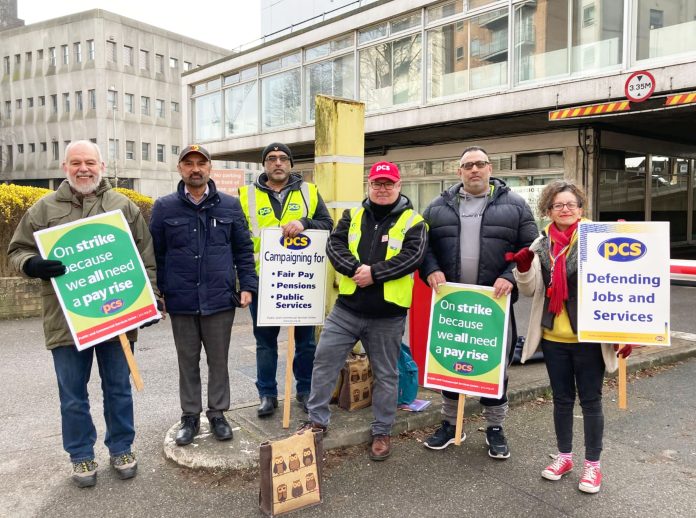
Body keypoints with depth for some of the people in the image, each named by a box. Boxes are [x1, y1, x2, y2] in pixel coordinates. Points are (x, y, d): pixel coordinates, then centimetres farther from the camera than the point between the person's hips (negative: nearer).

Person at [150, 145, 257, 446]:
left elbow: (244, 250, 6)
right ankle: (190, 417, 26)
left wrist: (247, 286, -1)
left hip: (220, 300, 0)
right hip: (181, 302, 0)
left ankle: (217, 414, 26)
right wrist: (156, 292, 0)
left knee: (218, 361, 10)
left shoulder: (230, 206, 4)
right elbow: (155, 254, 4)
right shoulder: (164, 207, 3)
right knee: (187, 362, 12)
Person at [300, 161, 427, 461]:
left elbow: (413, 256, -15)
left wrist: (374, 273, -22)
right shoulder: (353, 216, 8)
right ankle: (317, 420, 22)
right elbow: (334, 245, -4)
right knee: (324, 361, 5)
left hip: (388, 315, -2)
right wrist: (356, 269, -21)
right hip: (346, 309, 3)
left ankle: (382, 432, 27)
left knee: (385, 374, 11)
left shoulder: (412, 221, -1)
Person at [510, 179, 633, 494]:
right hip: (553, 337, 4)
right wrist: (524, 268, -14)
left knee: (590, 400, 8)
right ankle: (564, 456, 32)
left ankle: (592, 464, 23)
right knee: (562, 399, 16)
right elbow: (531, 290, 6)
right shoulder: (541, 244, 4)